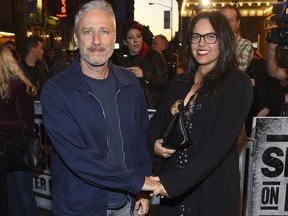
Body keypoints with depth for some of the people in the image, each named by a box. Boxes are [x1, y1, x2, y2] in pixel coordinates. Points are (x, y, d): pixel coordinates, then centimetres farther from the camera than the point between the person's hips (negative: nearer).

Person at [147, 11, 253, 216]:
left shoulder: (237, 82, -9)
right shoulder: (180, 81, 7)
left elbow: (221, 139, -19)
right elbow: (158, 120, 11)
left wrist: (175, 181, -26)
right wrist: (154, 143, -12)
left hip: (214, 190, -4)